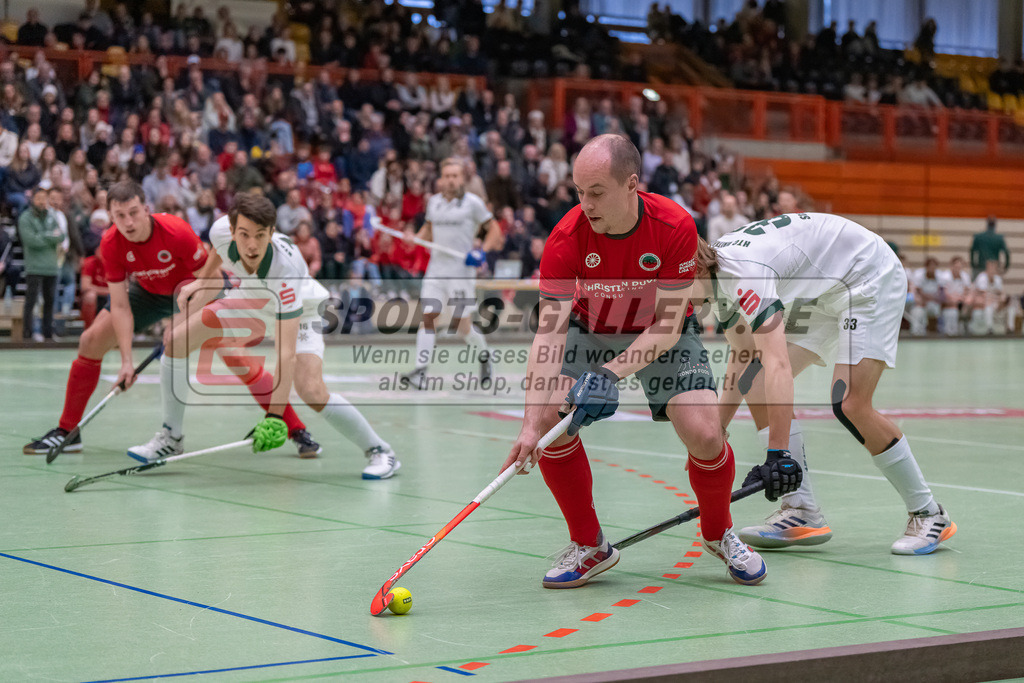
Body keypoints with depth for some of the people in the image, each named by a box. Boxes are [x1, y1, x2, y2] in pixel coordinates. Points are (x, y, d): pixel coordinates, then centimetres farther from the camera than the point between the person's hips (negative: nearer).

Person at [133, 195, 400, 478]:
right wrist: (202, 281, 6)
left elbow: (286, 353, -43)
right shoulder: (222, 230, -32)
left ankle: (380, 452, -7)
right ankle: (171, 436, 12)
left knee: (311, 391, -25)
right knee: (177, 340, -6)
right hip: (248, 297, 5)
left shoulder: (286, 270, -43)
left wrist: (275, 415, -47)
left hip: (297, 311, -5)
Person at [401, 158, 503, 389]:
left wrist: (482, 253, -15)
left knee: (462, 326, -4)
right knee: (427, 317, -8)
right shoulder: (433, 202, 10)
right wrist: (415, 238, 6)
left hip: (462, 271, -4)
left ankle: (484, 357, 26)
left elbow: (495, 231, 0)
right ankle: (421, 372, -9)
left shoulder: (473, 203, -3)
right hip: (436, 269, 4)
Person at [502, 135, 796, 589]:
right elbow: (549, 332, -31)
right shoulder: (567, 237, -28)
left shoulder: (676, 228, -29)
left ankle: (718, 534, 13)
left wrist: (612, 373, -41)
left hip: (663, 334, -1)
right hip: (590, 329, 1)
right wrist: (532, 424, -41)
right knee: (549, 421, -20)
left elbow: (668, 326, -26)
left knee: (704, 433, -20)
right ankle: (589, 546, 1)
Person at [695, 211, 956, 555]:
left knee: (849, 404, -22)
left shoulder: (742, 271, -34)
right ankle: (802, 511, -5)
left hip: (869, 280, -10)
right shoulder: (717, 279, -4)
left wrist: (777, 455, -48)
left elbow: (778, 365, -43)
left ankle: (929, 515, -6)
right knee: (756, 386, -3)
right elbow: (742, 357, 8)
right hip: (821, 295, 10)